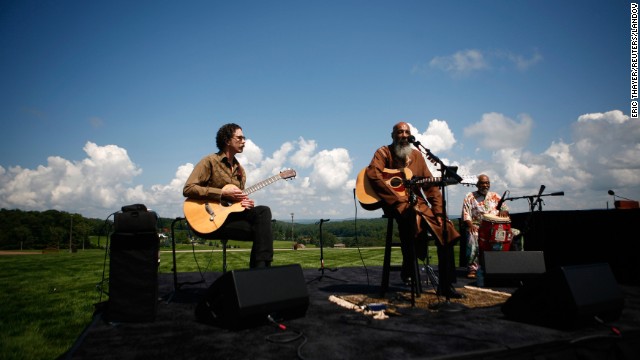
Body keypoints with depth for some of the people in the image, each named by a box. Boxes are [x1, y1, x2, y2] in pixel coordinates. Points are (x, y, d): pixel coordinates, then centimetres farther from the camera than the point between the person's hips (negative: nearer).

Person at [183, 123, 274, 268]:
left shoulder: (240, 169, 16)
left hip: (231, 213, 7)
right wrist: (223, 194, -19)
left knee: (263, 211, -21)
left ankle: (261, 266, -20)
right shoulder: (210, 161, -5)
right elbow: (188, 189, -15)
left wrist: (247, 203, -3)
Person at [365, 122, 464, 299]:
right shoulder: (384, 152, 2)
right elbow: (373, 174, -18)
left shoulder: (416, 155, 15)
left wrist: (438, 211, -1)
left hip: (417, 201, 5)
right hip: (394, 203, -5)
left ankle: (445, 284, -1)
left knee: (446, 228, -12)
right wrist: (399, 198, -23)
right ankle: (408, 267, -14)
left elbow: (431, 184, 12)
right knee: (413, 216, -38)